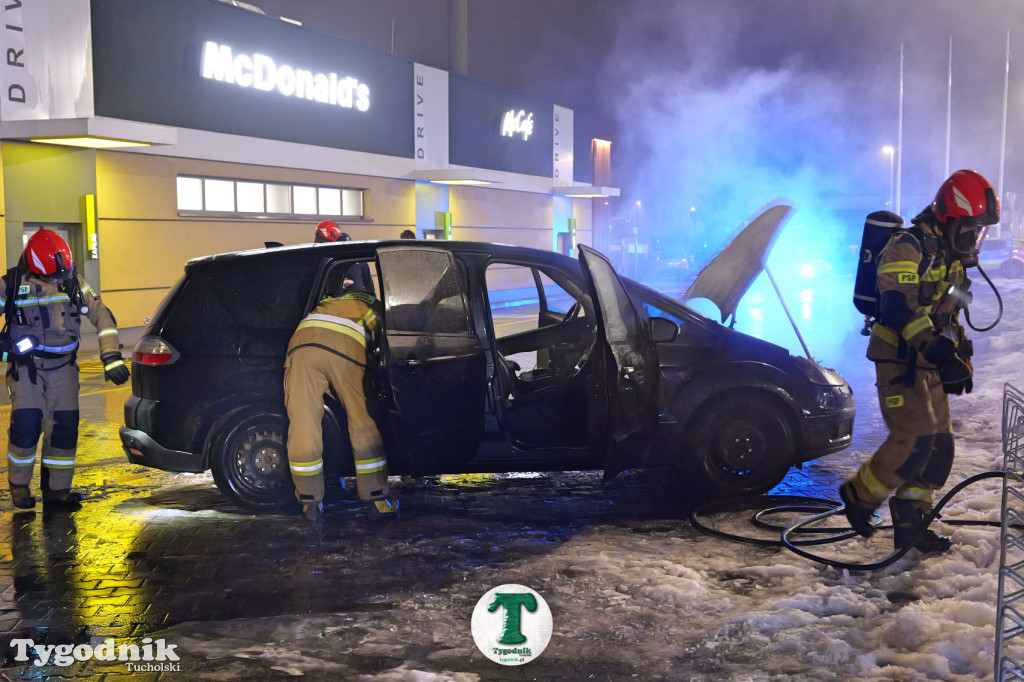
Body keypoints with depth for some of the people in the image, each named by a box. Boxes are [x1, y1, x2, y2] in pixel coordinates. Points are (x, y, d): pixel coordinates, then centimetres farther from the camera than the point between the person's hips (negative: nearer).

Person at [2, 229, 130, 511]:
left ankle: (57, 490, 11)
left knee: (66, 427, -2)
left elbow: (102, 315, 1)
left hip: (63, 366, 3)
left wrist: (111, 358, -6)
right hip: (25, 366, -3)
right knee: (26, 425, -13)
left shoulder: (74, 282, -1)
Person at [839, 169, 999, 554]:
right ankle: (860, 496, 2)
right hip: (899, 360, -9)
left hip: (930, 365, 9)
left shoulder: (953, 258, 17)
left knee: (940, 446, 6)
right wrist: (937, 349, -33)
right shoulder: (909, 248, -13)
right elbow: (898, 308, -25)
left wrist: (960, 360, 18)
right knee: (915, 440, -18)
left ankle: (909, 523, 14)